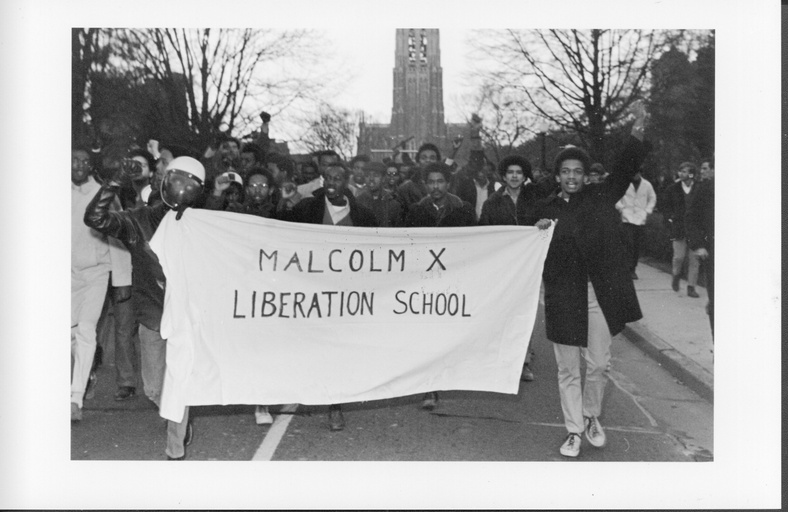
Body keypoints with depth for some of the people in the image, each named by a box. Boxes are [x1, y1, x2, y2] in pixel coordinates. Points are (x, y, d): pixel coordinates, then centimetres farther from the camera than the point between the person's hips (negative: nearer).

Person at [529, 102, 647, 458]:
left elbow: (626, 168, -4)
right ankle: (573, 431, 20)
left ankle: (591, 417, 34)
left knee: (599, 365, 9)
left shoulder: (600, 197, 6)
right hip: (563, 298, -1)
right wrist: (538, 233, -13)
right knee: (568, 369, 7)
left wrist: (638, 130, -15)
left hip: (599, 295, 1)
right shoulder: (544, 209, 4)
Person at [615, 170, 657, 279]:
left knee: (639, 246, 3)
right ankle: (630, 269, -7)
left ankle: (633, 268, 15)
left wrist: (648, 210, 7)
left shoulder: (647, 185, 7)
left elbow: (652, 198, 18)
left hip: (641, 220, 3)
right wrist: (621, 208, -3)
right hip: (628, 219, -3)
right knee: (630, 244, -12)